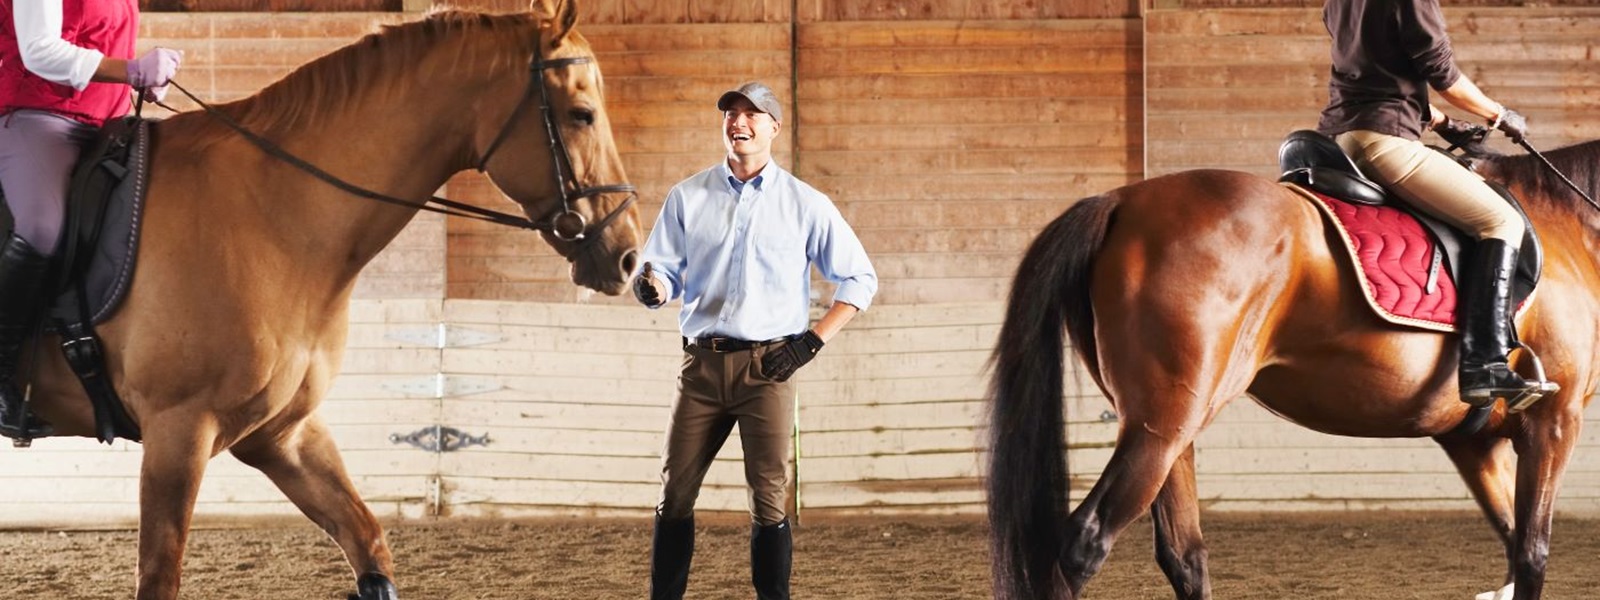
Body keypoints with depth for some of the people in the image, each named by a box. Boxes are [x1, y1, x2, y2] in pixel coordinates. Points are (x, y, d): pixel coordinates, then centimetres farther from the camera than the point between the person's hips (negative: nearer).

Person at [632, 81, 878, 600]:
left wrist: (812, 341, -1)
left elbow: (859, 279, 9)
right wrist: (652, 287, -17)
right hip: (702, 363, 2)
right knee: (675, 492, 1)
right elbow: (664, 273, 8)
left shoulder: (806, 204, 5)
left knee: (769, 499, -4)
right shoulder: (688, 197, 10)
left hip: (768, 366, -2)